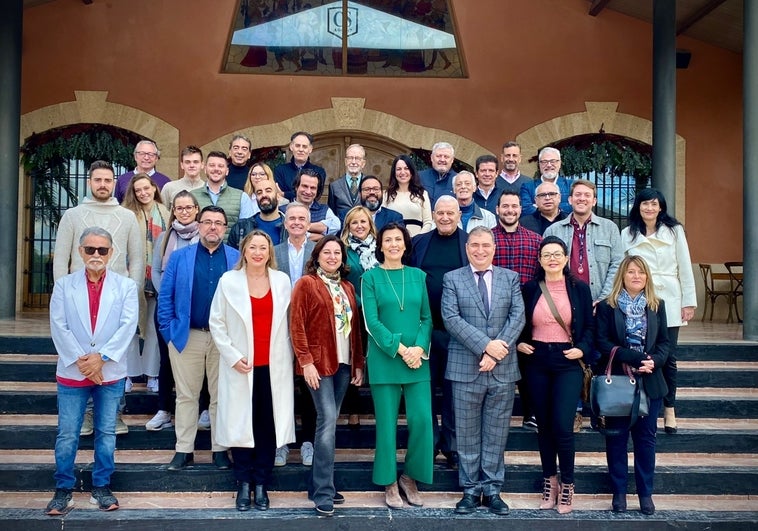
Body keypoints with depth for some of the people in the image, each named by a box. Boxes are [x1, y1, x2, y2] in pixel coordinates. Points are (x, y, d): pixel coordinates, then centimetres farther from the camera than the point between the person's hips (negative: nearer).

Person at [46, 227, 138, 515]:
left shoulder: (126, 286, 2)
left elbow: (128, 326, -7)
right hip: (72, 372, 0)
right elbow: (58, 327, -4)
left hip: (110, 372, 0)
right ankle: (63, 489, 16)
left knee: (106, 433, 8)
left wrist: (101, 357, -15)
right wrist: (80, 361, -13)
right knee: (67, 434, 4)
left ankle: (101, 487, 20)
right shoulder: (64, 285, 3)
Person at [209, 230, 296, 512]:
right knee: (241, 423, 4)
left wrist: (288, 357, 4)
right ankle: (244, 483, 17)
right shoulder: (229, 280, 0)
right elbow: (216, 322, 1)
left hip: (274, 366, 1)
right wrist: (232, 356, -7)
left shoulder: (282, 280, 5)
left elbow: (288, 322, 9)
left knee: (268, 425, 5)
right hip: (241, 366, -1)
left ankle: (261, 483, 17)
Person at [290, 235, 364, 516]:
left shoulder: (347, 287, 14)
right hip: (318, 363, -6)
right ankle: (323, 491, -6)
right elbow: (296, 326, -9)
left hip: (344, 363, 6)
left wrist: (359, 363, 11)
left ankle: (318, 484, 19)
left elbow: (355, 328, 15)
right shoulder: (306, 283, -4)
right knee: (327, 421, -12)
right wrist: (306, 361, -15)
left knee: (329, 422, 10)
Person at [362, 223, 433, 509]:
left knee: (422, 420, -3)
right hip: (384, 360, -2)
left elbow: (427, 317, 7)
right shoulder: (371, 277, 1)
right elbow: (371, 321, -6)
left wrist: (419, 349, -10)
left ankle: (410, 477, 18)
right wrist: (400, 349, -14)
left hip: (418, 359, 2)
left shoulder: (419, 276, 9)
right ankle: (389, 483, 18)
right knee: (387, 422, 3)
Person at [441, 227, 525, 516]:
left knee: (496, 434, 8)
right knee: (467, 434, 6)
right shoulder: (452, 279, 4)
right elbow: (451, 318, -8)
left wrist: (497, 351, -14)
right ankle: (471, 490, 17)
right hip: (465, 367, -1)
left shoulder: (510, 278, 9)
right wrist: (485, 345, -17)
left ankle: (492, 490, 18)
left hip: (503, 368, 1)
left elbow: (518, 316, -1)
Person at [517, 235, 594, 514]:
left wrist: (583, 349, -10)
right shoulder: (529, 289, 3)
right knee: (543, 425, 10)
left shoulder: (579, 288, 1)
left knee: (563, 426, -8)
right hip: (537, 362, 2)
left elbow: (590, 326, 5)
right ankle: (549, 480, 26)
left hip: (568, 362, -2)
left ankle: (567, 484, 11)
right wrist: (519, 343, -4)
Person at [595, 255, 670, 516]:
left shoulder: (657, 305, 9)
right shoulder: (607, 306, -1)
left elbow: (664, 342, 7)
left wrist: (654, 361, -14)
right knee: (617, 437, 5)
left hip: (649, 382, 2)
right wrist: (635, 358, -19)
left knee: (646, 437, 7)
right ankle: (619, 492, 15)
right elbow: (602, 342, -10)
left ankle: (645, 493, 17)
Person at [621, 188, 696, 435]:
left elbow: (685, 267, 4)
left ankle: (669, 409, 16)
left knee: (668, 357, 2)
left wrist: (689, 302, 1)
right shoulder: (627, 234, 6)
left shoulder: (675, 230, 4)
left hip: (669, 303, 0)